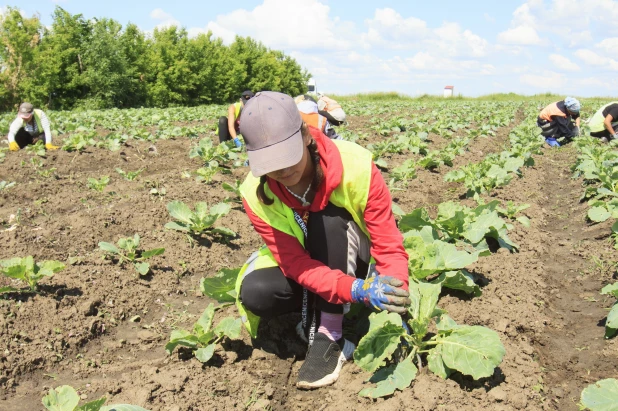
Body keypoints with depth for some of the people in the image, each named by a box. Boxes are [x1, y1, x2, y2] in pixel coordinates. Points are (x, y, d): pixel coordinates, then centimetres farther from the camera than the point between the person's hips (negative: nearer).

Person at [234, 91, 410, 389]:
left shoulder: (355, 165, -28)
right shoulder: (255, 194, -23)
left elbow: (388, 242, -25)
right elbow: (296, 262, -27)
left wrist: (395, 286, -44)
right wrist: (356, 290, -43)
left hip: (355, 261, -1)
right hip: (305, 268, 1)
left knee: (328, 218, -34)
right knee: (255, 292, -30)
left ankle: (329, 336, -25)